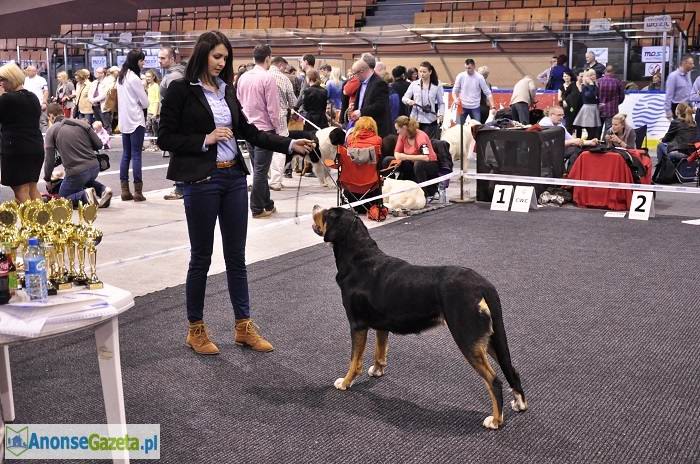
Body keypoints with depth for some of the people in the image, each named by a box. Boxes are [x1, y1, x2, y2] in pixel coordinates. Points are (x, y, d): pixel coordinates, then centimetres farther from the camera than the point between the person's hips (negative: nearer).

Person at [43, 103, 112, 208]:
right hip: (95, 167, 5)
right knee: (87, 181, 38)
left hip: (76, 172, -4)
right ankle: (103, 190, 8)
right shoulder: (82, 123, 7)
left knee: (63, 198, 18)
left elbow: (49, 159, -2)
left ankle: (84, 195, -12)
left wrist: (47, 179, 12)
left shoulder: (51, 131, -1)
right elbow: (99, 145, 6)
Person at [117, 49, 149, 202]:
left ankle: (125, 190, 10)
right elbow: (145, 103, -10)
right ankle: (138, 191, -5)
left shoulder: (120, 78, 12)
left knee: (126, 154, 9)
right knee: (136, 155, -6)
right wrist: (144, 91, 10)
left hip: (124, 121, 8)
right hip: (136, 120, -8)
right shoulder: (134, 78, -13)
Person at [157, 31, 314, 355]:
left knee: (236, 255, 11)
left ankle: (244, 326, 21)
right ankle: (195, 329, 20)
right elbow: (165, 139, -7)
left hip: (234, 177, 6)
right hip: (201, 180, -6)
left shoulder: (226, 89, 11)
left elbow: (247, 131, 13)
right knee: (201, 256, 4)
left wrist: (289, 144, 5)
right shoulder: (181, 90, -6)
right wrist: (205, 140, -17)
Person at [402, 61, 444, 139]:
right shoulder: (414, 84, 3)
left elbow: (441, 103, 5)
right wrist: (408, 101, -16)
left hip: (430, 121, -2)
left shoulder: (437, 86, 0)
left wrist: (441, 114, -11)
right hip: (416, 119, 2)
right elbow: (404, 98, 7)